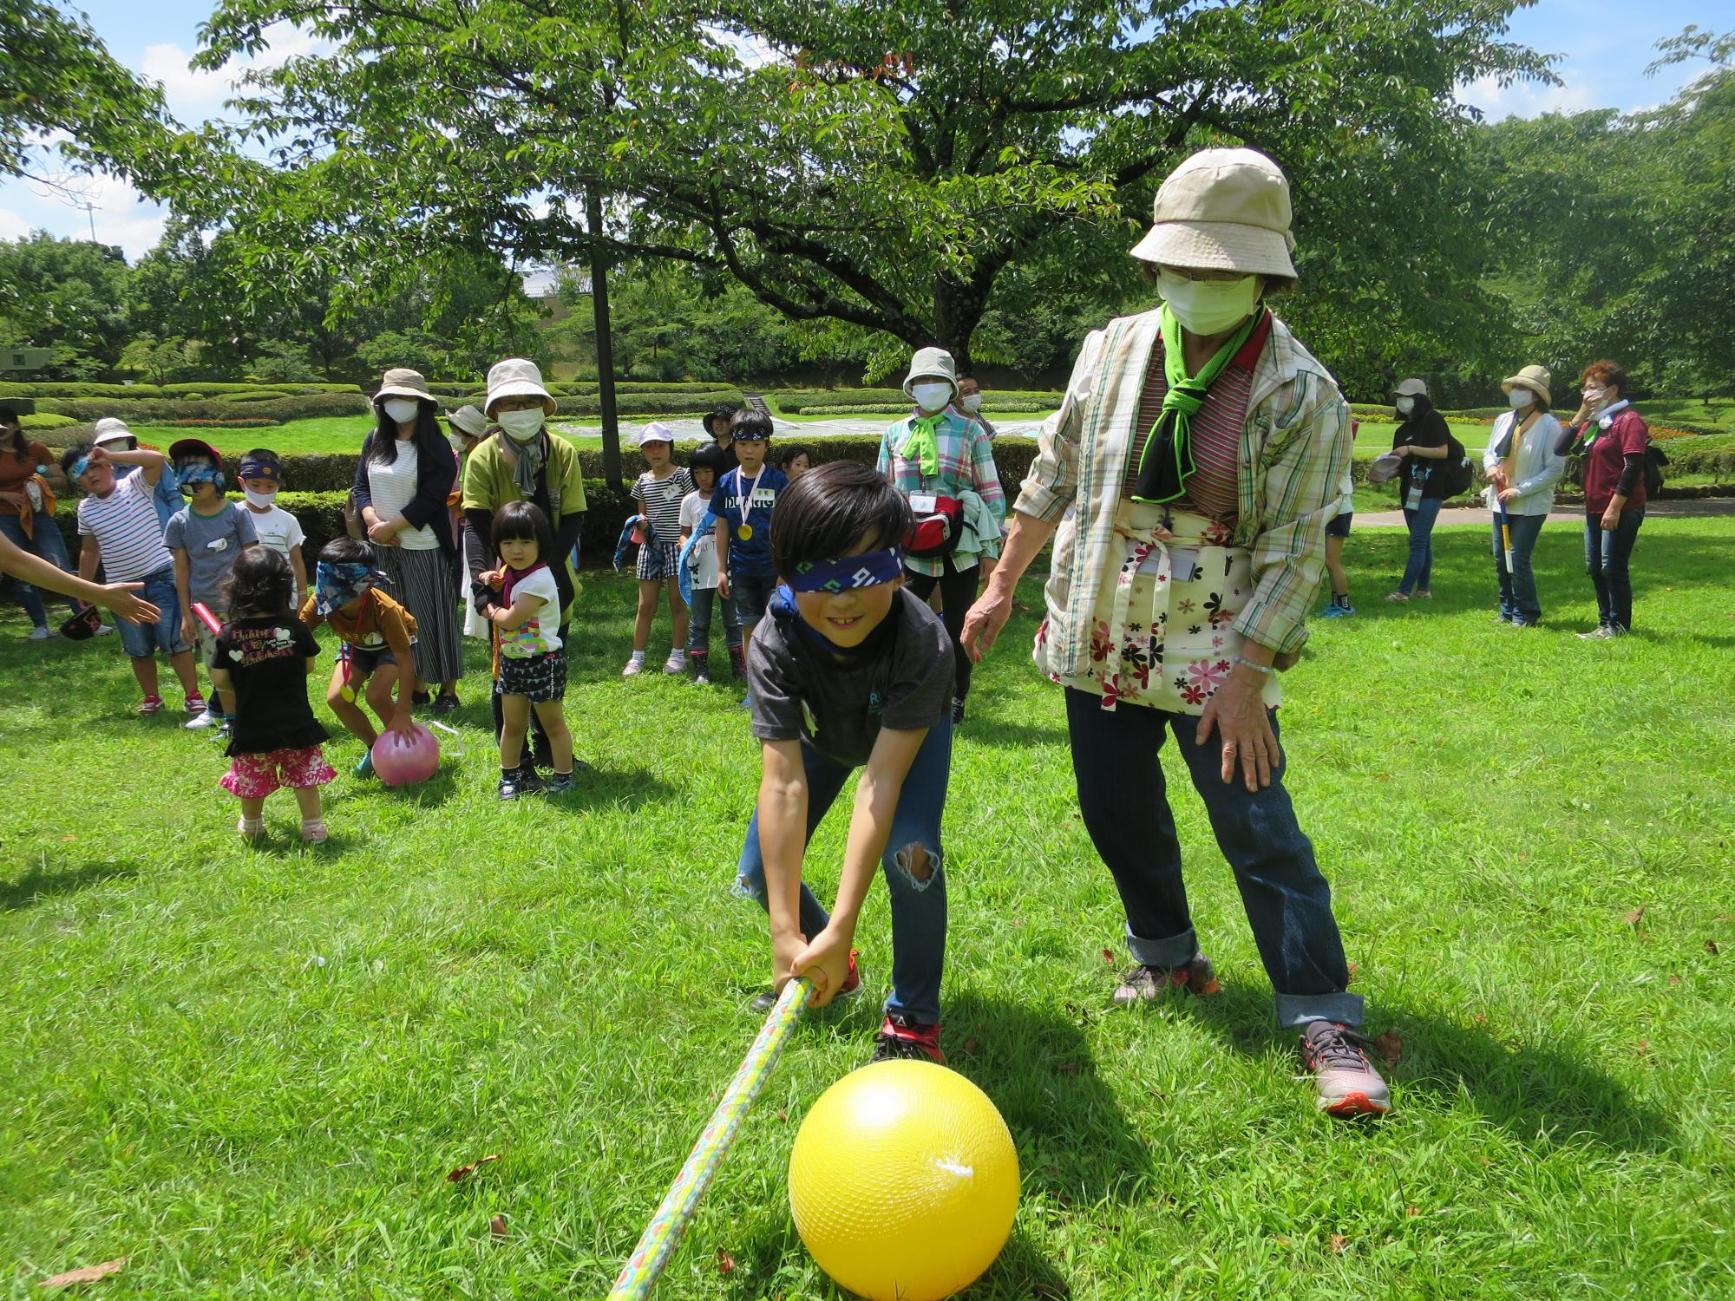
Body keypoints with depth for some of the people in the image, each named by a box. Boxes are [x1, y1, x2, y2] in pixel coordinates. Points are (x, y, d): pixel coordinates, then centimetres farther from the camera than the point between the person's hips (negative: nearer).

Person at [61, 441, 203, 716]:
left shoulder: (136, 485, -5)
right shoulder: (86, 510, 6)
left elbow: (158, 459, -23)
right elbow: (90, 551, 16)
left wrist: (110, 455, -22)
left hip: (161, 576, -4)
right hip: (122, 587, 4)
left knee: (176, 640, -4)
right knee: (138, 649, 12)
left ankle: (193, 696, 4)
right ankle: (150, 697, 27)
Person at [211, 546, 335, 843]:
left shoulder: (228, 636, -10)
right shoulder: (295, 627, -10)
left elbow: (220, 682, -3)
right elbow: (309, 666, 3)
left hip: (250, 726, 1)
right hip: (295, 723, -1)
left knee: (252, 778, 19)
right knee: (305, 775, 12)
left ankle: (251, 825, 38)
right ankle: (313, 827, 17)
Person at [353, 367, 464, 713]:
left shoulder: (435, 447, -8)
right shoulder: (375, 441, 10)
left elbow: (430, 499, -14)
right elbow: (361, 486, 7)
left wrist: (391, 527, -14)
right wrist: (373, 522, -10)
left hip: (424, 546, -6)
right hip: (385, 548, 6)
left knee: (434, 617, 0)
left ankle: (448, 690, 9)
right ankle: (416, 686, 21)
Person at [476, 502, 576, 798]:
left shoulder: (539, 580, -23)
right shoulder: (507, 573, 5)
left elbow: (509, 620, -24)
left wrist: (491, 609, -4)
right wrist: (492, 587, -1)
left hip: (542, 663, -8)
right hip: (511, 661, 8)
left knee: (553, 724, 5)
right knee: (512, 725, 16)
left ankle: (564, 779, 16)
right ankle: (510, 777, 29)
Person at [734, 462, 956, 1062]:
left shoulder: (924, 642, -42)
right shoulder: (774, 645, -37)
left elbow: (881, 781, -44)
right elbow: (783, 784, -42)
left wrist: (842, 927, -48)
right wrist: (786, 931, -46)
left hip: (910, 731, -2)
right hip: (822, 734, 3)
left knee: (909, 851, -27)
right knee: (757, 873, -4)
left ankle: (913, 1016, -4)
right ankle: (831, 968, 27)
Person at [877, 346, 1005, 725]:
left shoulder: (970, 432, 1)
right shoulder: (894, 435, 8)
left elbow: (992, 492, 1)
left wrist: (990, 549, -4)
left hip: (960, 551, -1)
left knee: (957, 630, 9)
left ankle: (956, 700, 24)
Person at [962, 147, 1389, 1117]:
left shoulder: (1303, 395, -9)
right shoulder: (1114, 352, 2)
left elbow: (1292, 553, -12)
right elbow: (1053, 479, 10)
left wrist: (1246, 676, -17)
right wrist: (1003, 587, 11)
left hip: (1215, 652, -4)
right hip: (1099, 639, 5)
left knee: (1261, 832, -6)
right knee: (1118, 815, 13)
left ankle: (1326, 1020, 7)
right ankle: (1169, 958, 36)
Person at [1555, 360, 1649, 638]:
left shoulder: (1629, 420, -10)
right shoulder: (1593, 423, 16)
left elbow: (1633, 466, -17)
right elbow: (1561, 448, 8)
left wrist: (1615, 508, -21)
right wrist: (1581, 415, 2)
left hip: (1621, 510, -9)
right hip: (1595, 508, 9)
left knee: (1613, 567, -5)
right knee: (1594, 567, 11)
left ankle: (1618, 626, 4)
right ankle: (1606, 623, 20)